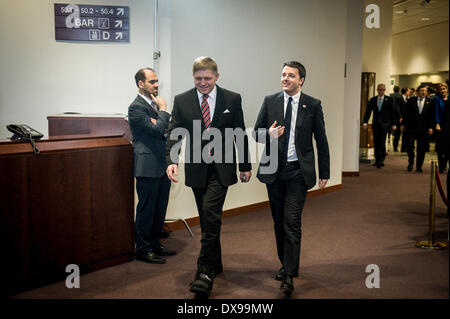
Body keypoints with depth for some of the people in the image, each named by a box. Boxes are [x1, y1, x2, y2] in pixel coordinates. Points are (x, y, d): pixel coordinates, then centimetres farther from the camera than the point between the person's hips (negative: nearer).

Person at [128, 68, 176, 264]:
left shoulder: (155, 103, 16)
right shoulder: (136, 107, -11)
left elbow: (164, 129, 12)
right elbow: (157, 130, -20)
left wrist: (158, 123, -9)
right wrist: (163, 110, -8)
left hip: (162, 166, 9)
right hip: (148, 167, -9)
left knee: (160, 208, 15)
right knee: (146, 209, 0)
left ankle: (155, 244, 28)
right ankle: (143, 250, 10)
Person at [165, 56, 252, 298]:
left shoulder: (232, 99, 0)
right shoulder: (181, 101, 2)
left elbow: (240, 134, 5)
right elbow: (174, 133, -2)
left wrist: (245, 166, 8)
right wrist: (172, 160, -19)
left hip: (221, 168, -2)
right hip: (196, 169, 3)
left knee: (210, 212, -17)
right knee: (207, 217, 12)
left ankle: (205, 271, -10)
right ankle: (216, 264, 29)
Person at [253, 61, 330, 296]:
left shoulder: (313, 105, 0)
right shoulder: (270, 101, 4)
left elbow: (321, 140, 4)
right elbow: (256, 132, 7)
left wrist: (324, 173, 4)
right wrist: (269, 135, -17)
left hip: (298, 172, -3)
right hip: (274, 170, 3)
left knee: (292, 222, -8)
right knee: (279, 222, 13)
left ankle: (289, 276, -3)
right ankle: (286, 264, 30)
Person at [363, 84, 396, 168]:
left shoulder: (389, 100, 2)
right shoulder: (372, 100, 8)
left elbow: (392, 112, 4)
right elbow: (368, 111, 3)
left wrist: (393, 124, 0)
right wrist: (365, 122, -9)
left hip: (384, 124, -3)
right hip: (375, 124, 3)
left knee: (382, 142, -12)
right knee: (376, 143, 6)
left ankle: (381, 160, -10)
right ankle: (377, 160, 15)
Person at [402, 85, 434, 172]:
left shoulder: (430, 102, 5)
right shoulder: (411, 101, 4)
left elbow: (432, 115, 3)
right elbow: (406, 114, 4)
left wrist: (430, 127, -4)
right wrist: (404, 125, 0)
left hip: (423, 129, 1)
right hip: (411, 128, 0)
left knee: (421, 149, 4)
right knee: (409, 145, -7)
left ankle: (419, 167, 15)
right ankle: (411, 162, 15)